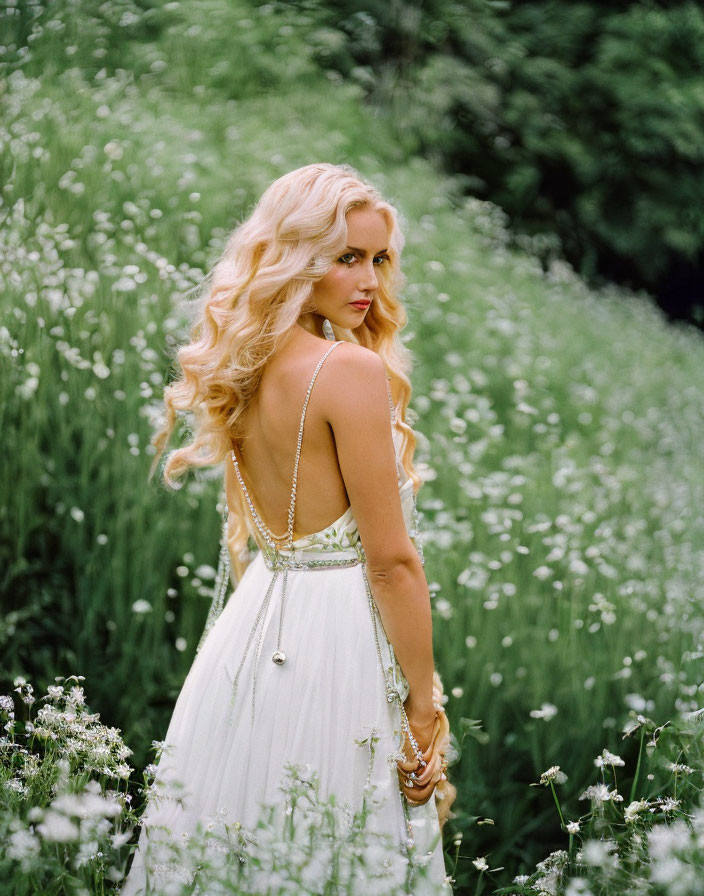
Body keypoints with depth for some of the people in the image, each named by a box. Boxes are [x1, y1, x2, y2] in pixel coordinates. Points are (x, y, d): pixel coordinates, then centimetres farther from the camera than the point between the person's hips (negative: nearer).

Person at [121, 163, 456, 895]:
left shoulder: (246, 374, 8)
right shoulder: (354, 370, -16)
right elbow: (392, 560, -16)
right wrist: (424, 705, -9)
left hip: (250, 636, 8)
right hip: (336, 641, -8)